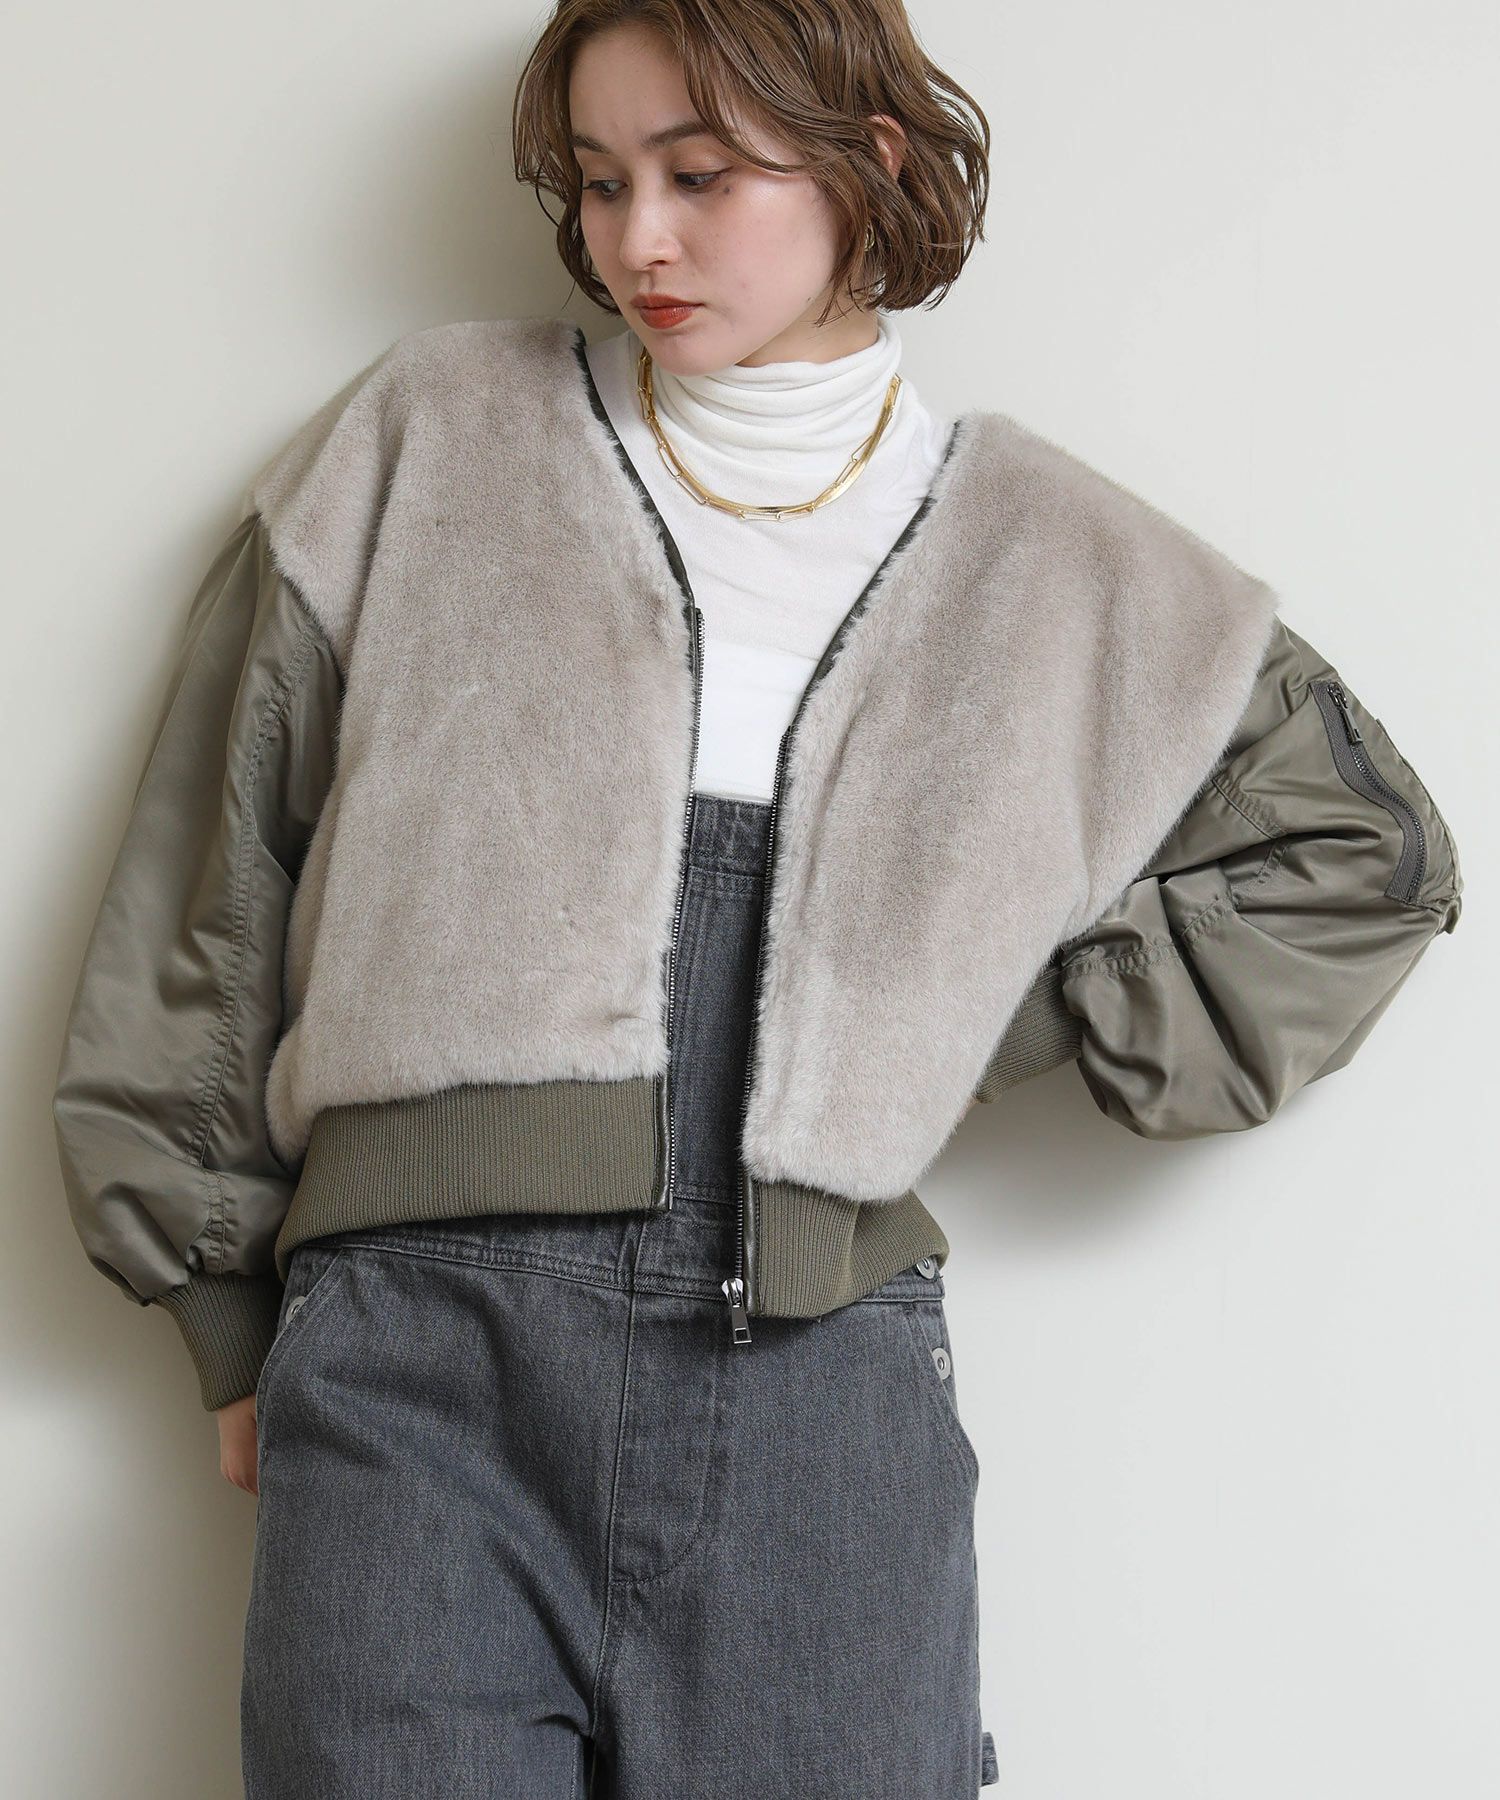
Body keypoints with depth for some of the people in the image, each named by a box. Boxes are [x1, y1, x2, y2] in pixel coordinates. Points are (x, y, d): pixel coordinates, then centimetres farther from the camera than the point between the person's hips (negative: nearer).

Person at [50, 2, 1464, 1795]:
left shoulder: (1050, 559, 13)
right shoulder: (427, 441, 11)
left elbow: (1360, 849, 20)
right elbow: (213, 877, 11)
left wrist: (1029, 1018, 9)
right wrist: (227, 1307, 9)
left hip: (824, 1378, 1)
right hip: (421, 1352, 0)